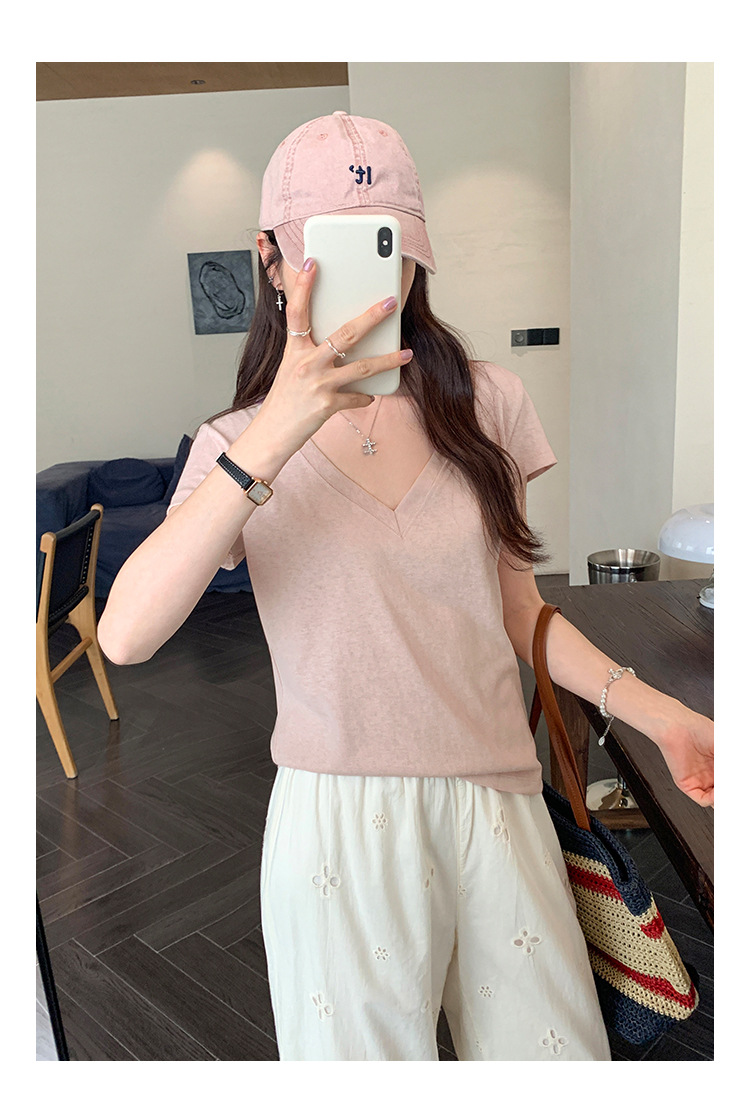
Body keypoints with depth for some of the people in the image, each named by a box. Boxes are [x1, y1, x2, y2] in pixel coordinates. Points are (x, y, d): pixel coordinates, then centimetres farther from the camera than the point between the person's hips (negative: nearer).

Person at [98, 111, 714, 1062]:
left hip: (497, 804, 3)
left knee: (557, 1056, 15)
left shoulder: (482, 403, 2)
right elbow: (125, 635, -22)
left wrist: (657, 713, -3)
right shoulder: (239, 444, -5)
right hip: (339, 822, -2)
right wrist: (276, 436, -31)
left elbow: (516, 609, 9)